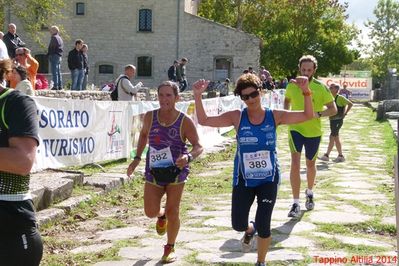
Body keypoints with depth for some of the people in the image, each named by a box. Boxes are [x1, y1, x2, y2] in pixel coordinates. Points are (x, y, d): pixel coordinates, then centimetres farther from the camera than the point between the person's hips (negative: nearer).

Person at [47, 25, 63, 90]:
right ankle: (60, 86, 11)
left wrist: (48, 55, -7)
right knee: (58, 72, 11)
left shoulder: (54, 37, -10)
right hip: (59, 56, 9)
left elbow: (52, 48, -15)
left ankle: (55, 86, -14)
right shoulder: (60, 38, 19)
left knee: (54, 72, -10)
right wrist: (60, 55, 17)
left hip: (54, 56, -9)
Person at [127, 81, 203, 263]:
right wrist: (137, 158, 12)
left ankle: (170, 248, 24)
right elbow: (144, 134, 17)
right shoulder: (150, 117, -3)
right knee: (151, 212, -1)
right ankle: (162, 215, 38)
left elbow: (198, 146, -11)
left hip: (176, 171, -2)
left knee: (172, 211, 2)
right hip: (153, 171, 3)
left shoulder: (185, 121, -13)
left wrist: (188, 157, -32)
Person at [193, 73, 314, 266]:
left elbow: (307, 116, -6)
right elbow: (203, 120, -10)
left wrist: (306, 91, -21)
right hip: (243, 179, 1)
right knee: (238, 225, 3)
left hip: (268, 179, -1)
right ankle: (250, 230, 43)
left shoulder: (275, 116, -5)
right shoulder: (237, 117, -6)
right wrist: (198, 96, -22)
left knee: (263, 226, -4)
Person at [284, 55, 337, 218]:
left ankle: (309, 192, 46)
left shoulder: (321, 88, -9)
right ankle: (296, 204, -11)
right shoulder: (291, 86, -2)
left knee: (310, 164, 17)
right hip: (295, 129, 0)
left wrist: (318, 114, -22)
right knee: (295, 163, -15)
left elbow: (333, 109, -6)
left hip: (314, 131, 0)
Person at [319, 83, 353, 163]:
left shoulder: (340, 98, -12)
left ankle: (326, 155, -6)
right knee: (336, 138, 10)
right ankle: (340, 156, 17)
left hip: (338, 121, -8)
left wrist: (345, 113, -12)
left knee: (332, 137, -9)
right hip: (332, 120, 8)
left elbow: (350, 104, -13)